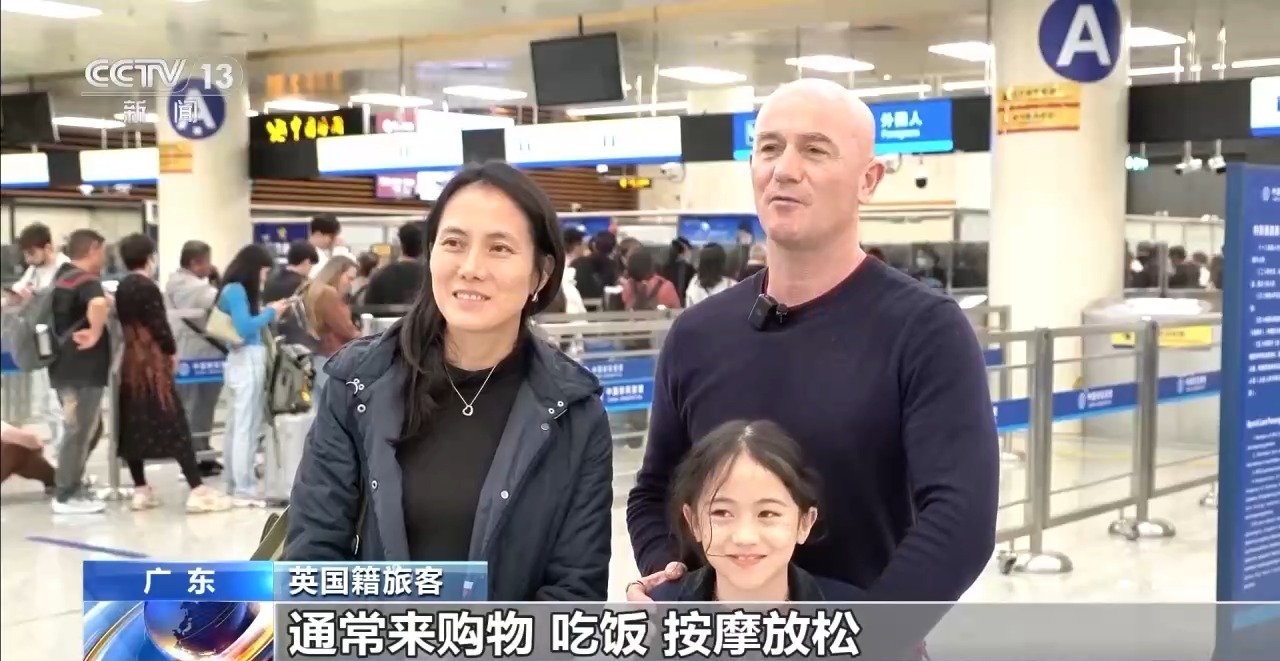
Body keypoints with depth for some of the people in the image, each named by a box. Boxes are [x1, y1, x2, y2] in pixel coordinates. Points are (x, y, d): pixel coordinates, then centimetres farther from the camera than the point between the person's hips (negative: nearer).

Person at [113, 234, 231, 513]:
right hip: (153, 361, -8)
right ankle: (197, 491, -9)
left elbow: (128, 323, 13)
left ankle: (141, 490, 13)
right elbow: (159, 325, -14)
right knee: (174, 425, -8)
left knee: (134, 426, 9)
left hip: (131, 360, 8)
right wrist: (171, 351, 0)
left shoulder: (122, 287, 10)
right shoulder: (148, 287, -12)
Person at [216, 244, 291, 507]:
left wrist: (268, 313, 8)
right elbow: (245, 327, -17)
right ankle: (244, 489, -3)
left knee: (237, 425, 11)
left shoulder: (239, 290, 15)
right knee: (246, 426, -6)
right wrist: (271, 312, -8)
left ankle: (235, 484, 16)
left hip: (250, 360, 9)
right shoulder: (236, 290, -11)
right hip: (247, 360, -9)